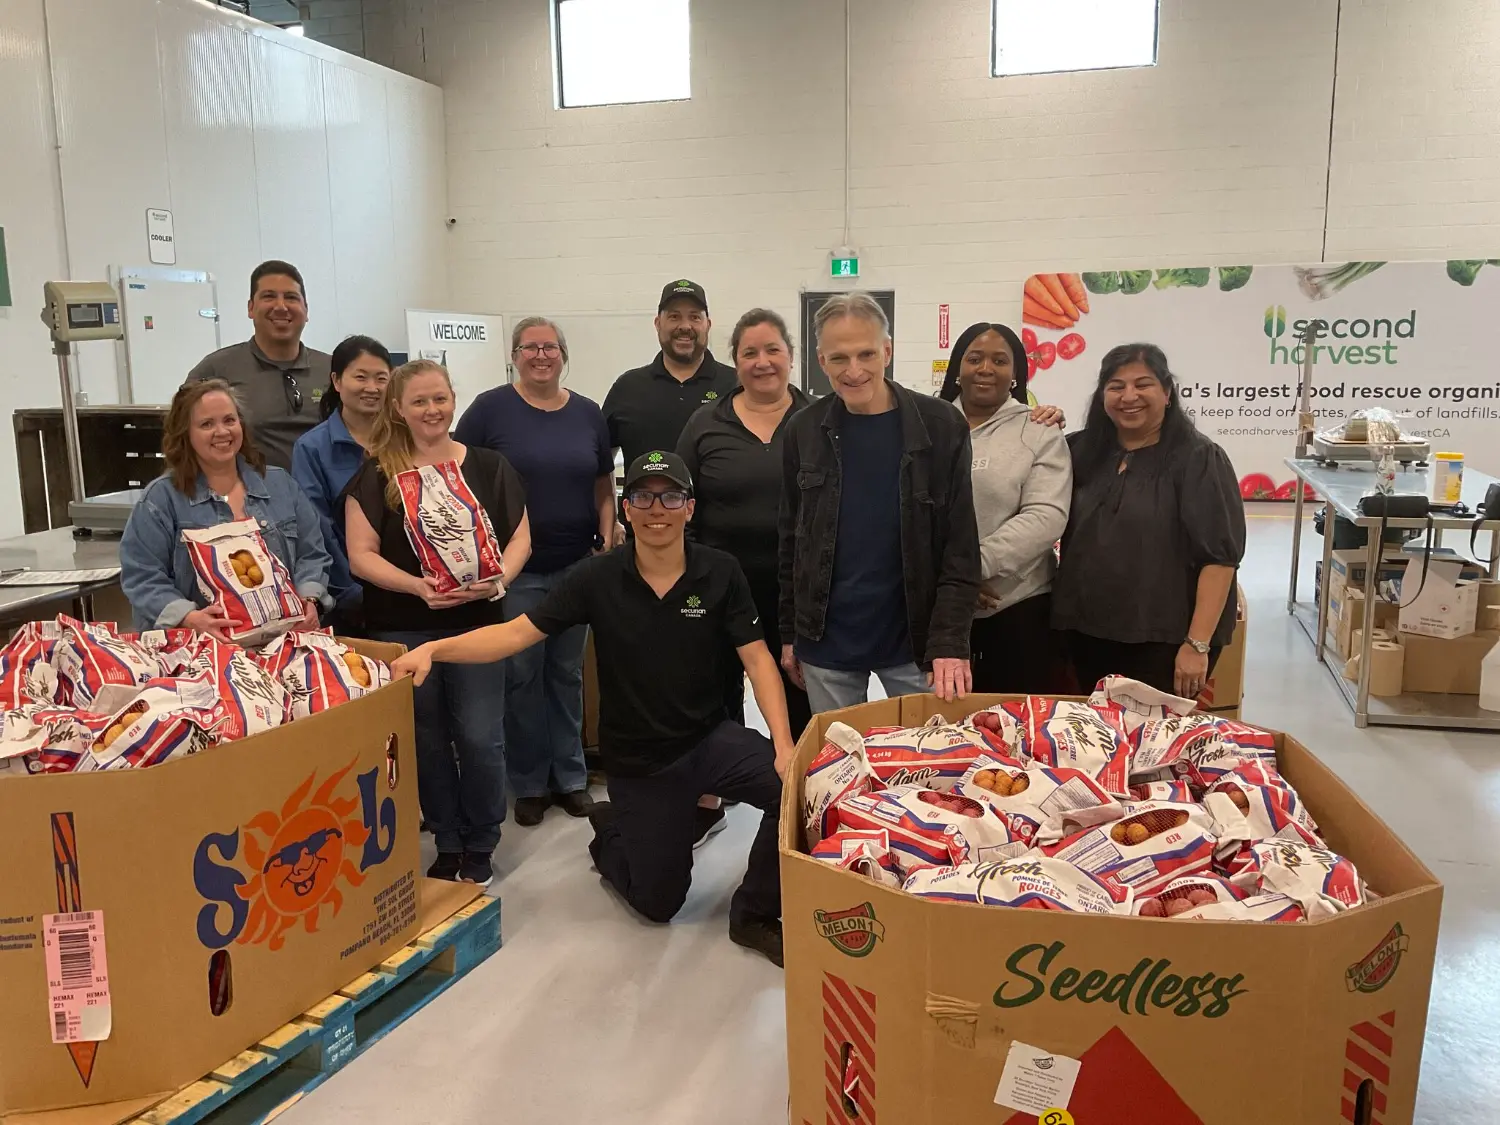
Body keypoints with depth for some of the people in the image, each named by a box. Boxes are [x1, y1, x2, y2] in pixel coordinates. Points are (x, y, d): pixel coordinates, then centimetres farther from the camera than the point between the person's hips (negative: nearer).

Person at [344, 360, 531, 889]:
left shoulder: (489, 467, 4)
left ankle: (480, 847, 19)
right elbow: (361, 555, -3)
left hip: (476, 624, 0)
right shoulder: (375, 475, 2)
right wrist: (416, 585, -19)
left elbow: (520, 536, 5)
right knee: (426, 741, 9)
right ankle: (447, 845, 26)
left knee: (479, 738, -1)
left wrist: (499, 577, -15)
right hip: (403, 631, 0)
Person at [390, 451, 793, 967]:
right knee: (658, 902, 8)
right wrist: (433, 649, -26)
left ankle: (754, 915, -2)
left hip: (710, 738, 1)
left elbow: (758, 660, -10)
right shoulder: (598, 578, -11)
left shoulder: (720, 573, -9)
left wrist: (784, 746, -23)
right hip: (636, 760, -1)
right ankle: (611, 832, 42)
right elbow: (516, 633, -12)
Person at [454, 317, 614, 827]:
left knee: (568, 673, 13)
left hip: (576, 566, 3)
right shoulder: (490, 409, -4)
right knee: (521, 676, 4)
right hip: (514, 568, -3)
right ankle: (529, 783, 19)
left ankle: (571, 776, 25)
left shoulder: (587, 413, 7)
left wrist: (607, 542, 0)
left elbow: (604, 487, 12)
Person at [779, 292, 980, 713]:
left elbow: (960, 548, -8)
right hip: (825, 641, 2)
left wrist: (950, 642, -16)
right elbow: (790, 541, 7)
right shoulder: (805, 430, 0)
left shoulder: (941, 425, -7)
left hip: (914, 639, -2)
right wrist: (789, 634, 7)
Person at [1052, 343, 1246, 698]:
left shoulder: (1198, 459, -8)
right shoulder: (1083, 451, 8)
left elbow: (1220, 556, -13)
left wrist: (1198, 643, -19)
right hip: (1086, 636, 5)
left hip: (1164, 642, -5)